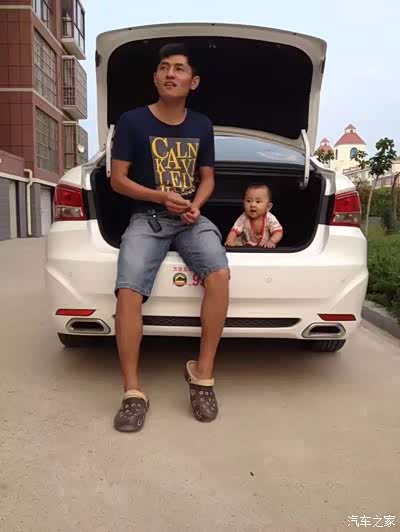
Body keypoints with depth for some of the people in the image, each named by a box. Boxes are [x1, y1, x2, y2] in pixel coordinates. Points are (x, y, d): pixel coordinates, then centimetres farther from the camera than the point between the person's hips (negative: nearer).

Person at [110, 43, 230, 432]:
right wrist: (161, 197, -14)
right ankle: (133, 393, -15)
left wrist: (195, 206, -6)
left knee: (219, 274, -28)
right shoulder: (132, 121, 0)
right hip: (146, 217, -2)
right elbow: (117, 179, 0)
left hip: (191, 217, 2)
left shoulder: (202, 126, 11)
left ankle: (202, 374, -14)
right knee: (128, 291, -27)